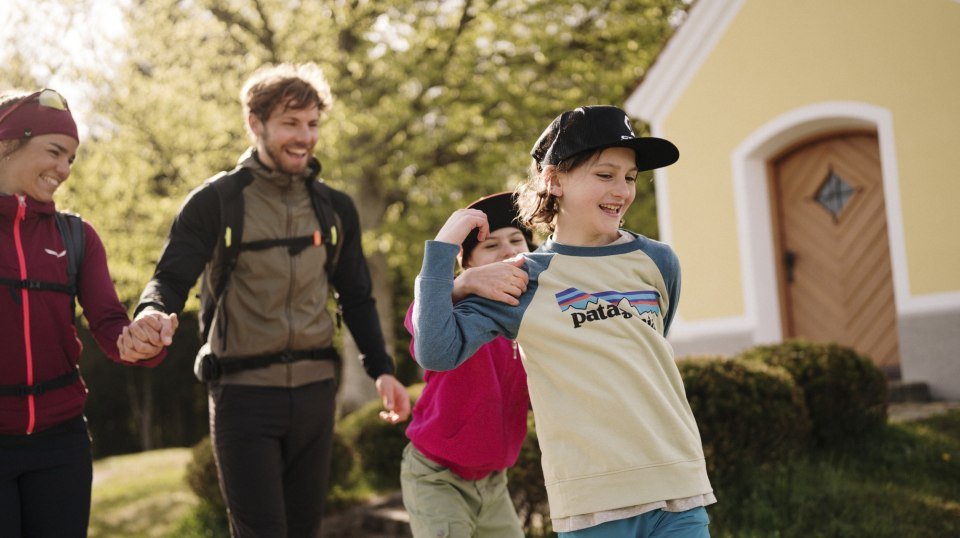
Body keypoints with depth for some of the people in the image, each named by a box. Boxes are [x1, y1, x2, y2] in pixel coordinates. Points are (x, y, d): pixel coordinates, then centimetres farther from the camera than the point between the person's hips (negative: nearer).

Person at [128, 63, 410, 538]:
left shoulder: (334, 208, 9)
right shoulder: (216, 202, -5)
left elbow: (356, 298, 15)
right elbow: (171, 279, -9)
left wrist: (381, 368, 4)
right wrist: (152, 313, -33)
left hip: (314, 391, 4)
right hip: (244, 392, -4)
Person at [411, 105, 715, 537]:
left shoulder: (657, 263, 9)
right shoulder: (526, 281, 1)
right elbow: (437, 351, -9)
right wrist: (444, 245, -8)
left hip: (678, 484, 3)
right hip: (592, 500, -3)